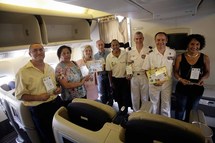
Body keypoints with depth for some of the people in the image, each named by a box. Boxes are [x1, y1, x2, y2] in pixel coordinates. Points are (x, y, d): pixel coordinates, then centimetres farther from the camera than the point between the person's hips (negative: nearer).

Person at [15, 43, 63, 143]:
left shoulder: (50, 68, 6)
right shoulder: (23, 72, -12)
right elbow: (20, 95, -9)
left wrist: (58, 89, -3)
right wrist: (38, 97, -23)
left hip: (57, 103, 5)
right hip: (39, 109, -5)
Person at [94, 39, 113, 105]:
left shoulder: (109, 53, -5)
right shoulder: (95, 56, 6)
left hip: (108, 75, -2)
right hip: (100, 76, 2)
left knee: (110, 92, 10)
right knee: (102, 94, 12)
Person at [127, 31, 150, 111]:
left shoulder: (148, 51, -1)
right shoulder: (130, 52, 5)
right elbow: (128, 64, 8)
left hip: (144, 76, -1)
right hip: (134, 76, 2)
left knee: (145, 96, 12)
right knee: (135, 96, 12)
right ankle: (136, 112, 31)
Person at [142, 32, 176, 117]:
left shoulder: (172, 52, -7)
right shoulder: (150, 54, -12)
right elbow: (146, 70, -7)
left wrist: (170, 76, -5)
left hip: (167, 83, 1)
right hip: (154, 84, -1)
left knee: (166, 106, 18)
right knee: (154, 105, 19)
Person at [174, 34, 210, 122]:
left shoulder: (205, 58, -6)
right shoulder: (180, 57, -9)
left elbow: (207, 72, 5)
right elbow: (175, 72, -4)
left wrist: (203, 78, -16)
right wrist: (180, 79, -22)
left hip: (197, 89, 2)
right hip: (182, 88, -1)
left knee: (191, 110, 23)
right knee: (180, 109, 16)